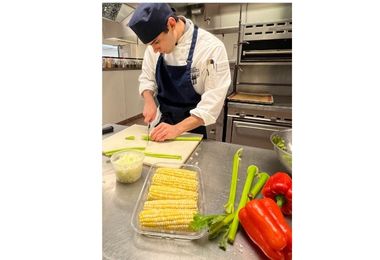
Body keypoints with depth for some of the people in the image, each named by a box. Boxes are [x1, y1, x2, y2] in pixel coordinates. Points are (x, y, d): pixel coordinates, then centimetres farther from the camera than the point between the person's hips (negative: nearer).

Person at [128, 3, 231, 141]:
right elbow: (147, 78, 5)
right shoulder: (156, 44, -6)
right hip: (163, 122, 5)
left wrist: (177, 129, -29)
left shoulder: (212, 47, -22)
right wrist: (149, 101, -15)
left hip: (193, 126, -4)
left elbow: (213, 101, -23)